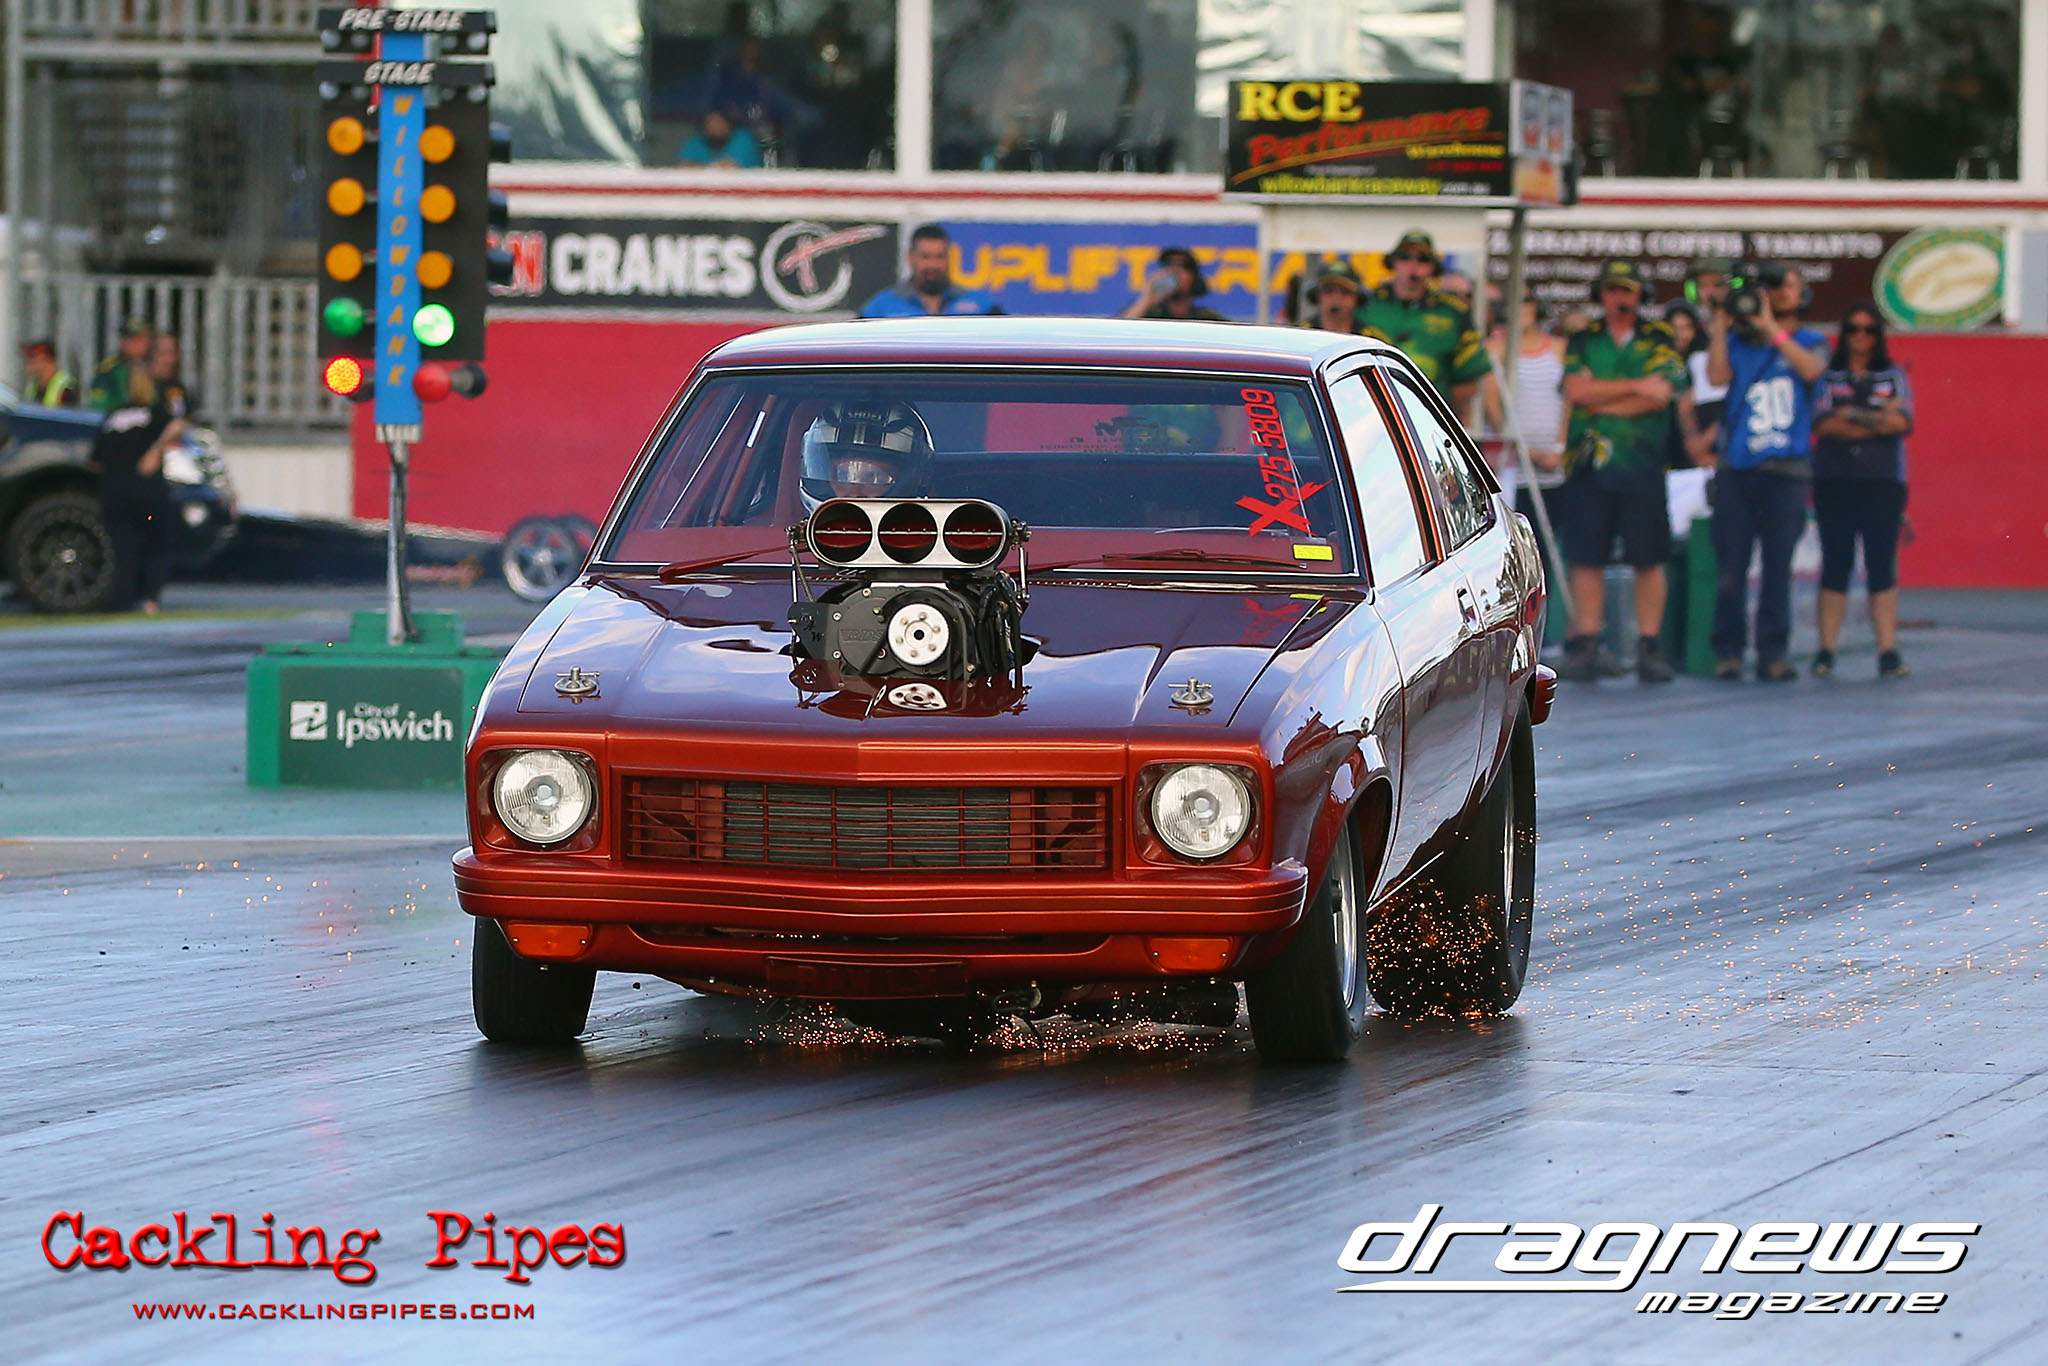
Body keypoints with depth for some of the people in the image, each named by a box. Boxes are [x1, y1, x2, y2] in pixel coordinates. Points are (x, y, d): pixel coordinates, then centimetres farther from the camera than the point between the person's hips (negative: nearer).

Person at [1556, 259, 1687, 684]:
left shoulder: (1659, 341, 8)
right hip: (1590, 462, 1)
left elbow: (1660, 394, -6)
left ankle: (1648, 648, 3)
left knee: (1648, 560, -2)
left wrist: (1602, 402, -4)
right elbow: (1577, 390, -3)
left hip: (1642, 462, -1)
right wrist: (1635, 387, -8)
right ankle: (1586, 648, 4)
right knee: (1587, 558, 0)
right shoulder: (1583, 341, 13)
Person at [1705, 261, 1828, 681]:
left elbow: (1811, 368, -10)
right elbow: (1717, 376, -4)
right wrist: (1720, 323, -4)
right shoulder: (1738, 341, 13)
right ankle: (1728, 652, 1)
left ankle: (1773, 653, 1)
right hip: (1737, 469, 0)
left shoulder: (1810, 343, 12)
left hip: (1787, 471, 0)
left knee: (1779, 565, -2)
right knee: (1731, 563, -3)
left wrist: (1771, 328, -11)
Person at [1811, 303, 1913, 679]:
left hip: (1882, 483, 0)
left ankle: (1888, 652, -5)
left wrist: (1852, 415, -8)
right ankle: (1826, 652, 0)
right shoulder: (1828, 377, 9)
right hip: (1834, 482, 0)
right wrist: (1878, 420, -9)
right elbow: (1823, 424, -6)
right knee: (1835, 564, -1)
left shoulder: (1893, 377, 12)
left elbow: (1902, 422, -2)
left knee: (1882, 567, -3)